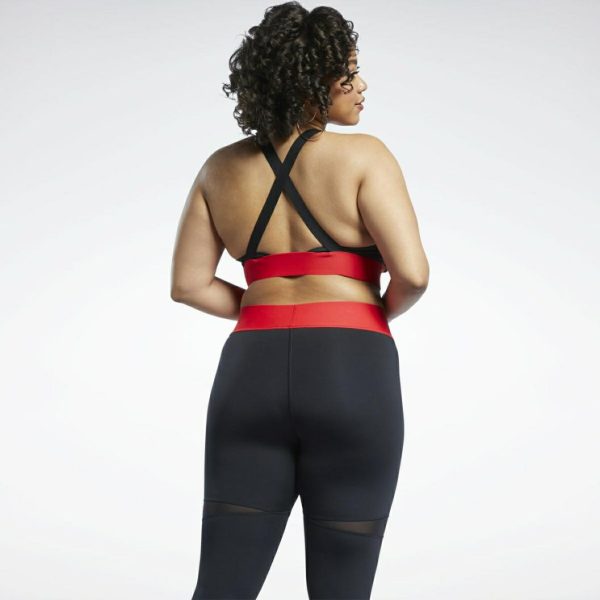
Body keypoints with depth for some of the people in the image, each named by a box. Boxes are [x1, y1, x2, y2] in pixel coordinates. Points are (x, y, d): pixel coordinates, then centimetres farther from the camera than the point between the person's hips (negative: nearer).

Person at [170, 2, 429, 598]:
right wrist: (377, 316, 10)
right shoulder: (364, 156, -3)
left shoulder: (221, 168, 11)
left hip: (250, 372, 4)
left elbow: (188, 284, 10)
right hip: (350, 375, -4)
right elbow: (412, 273, -10)